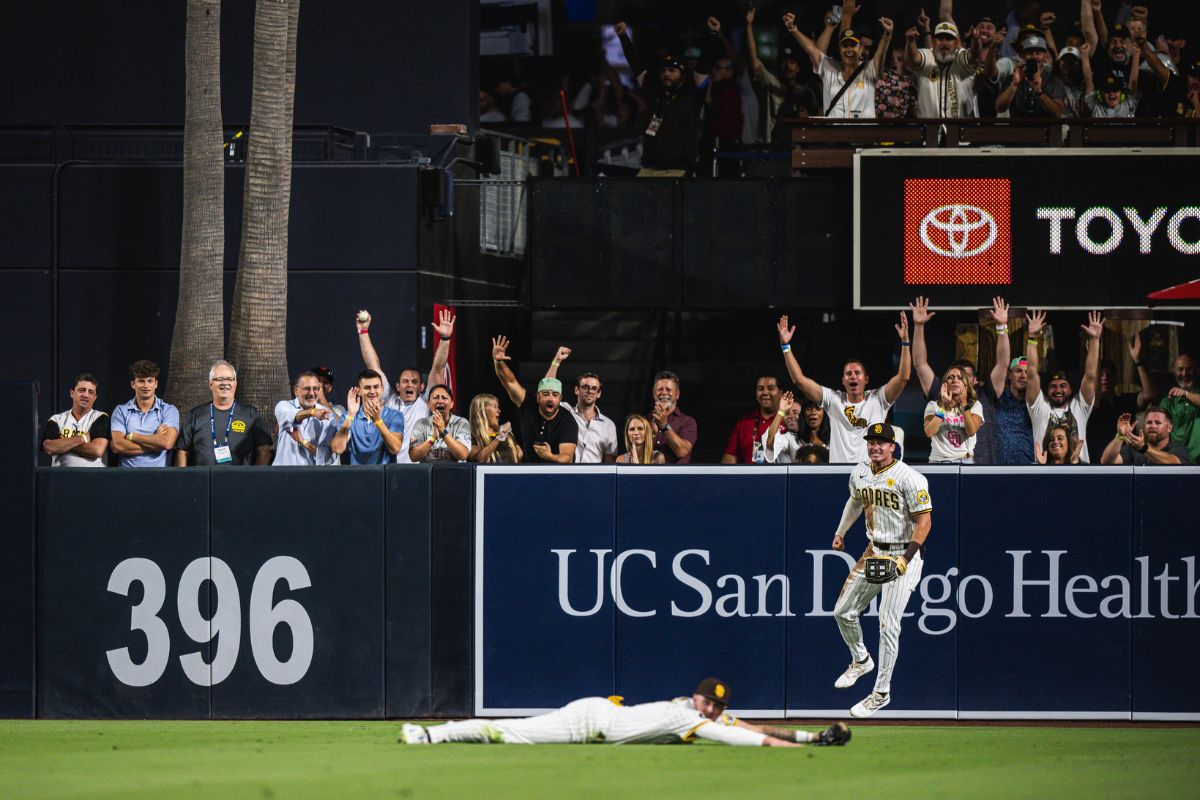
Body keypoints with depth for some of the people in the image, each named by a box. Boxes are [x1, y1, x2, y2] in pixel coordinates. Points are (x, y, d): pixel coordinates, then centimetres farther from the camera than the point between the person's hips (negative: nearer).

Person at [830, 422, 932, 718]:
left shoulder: (909, 478, -19)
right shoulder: (860, 472, 5)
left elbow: (924, 520, -19)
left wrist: (905, 559, -28)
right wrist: (840, 533, 38)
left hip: (903, 554, -8)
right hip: (874, 552, 8)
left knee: (888, 625, -10)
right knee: (843, 612, 11)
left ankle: (882, 693, 0)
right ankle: (861, 660, 39)